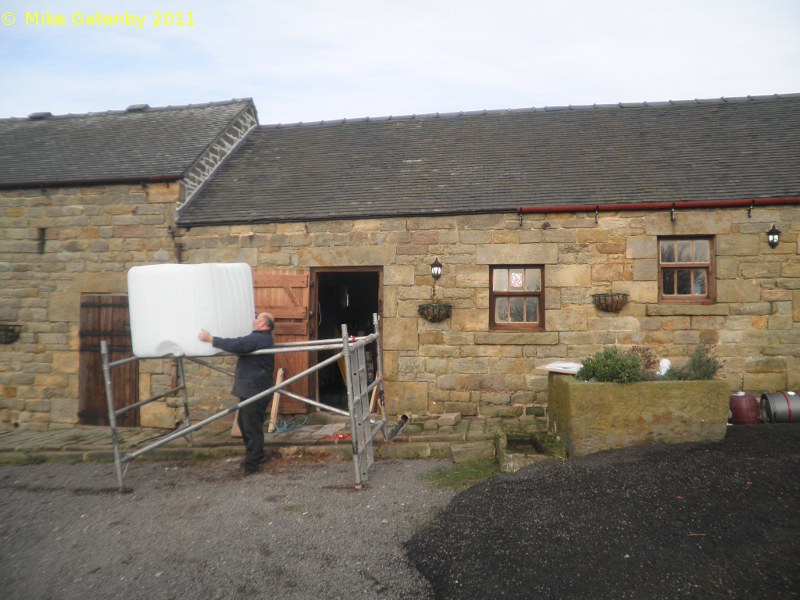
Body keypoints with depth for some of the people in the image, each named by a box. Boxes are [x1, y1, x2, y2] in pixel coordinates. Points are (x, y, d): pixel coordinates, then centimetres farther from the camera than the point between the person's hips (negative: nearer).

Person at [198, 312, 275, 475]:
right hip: (251, 389, 11)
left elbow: (235, 345, -31)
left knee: (252, 427, -3)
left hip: (254, 391, -11)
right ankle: (255, 456, 33)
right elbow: (240, 346, 27)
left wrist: (210, 338, -23)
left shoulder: (257, 339, -20)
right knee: (244, 422, 20)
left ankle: (252, 464, 6)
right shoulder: (262, 338, 16)